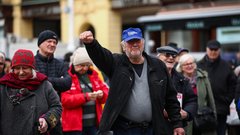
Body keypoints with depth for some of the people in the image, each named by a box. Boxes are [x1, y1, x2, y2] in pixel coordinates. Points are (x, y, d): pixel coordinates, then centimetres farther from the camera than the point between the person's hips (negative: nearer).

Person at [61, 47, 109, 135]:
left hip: (94, 123, 6)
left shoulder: (93, 75, 14)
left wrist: (102, 94, -9)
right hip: (75, 124, -6)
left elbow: (106, 91, 15)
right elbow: (65, 100, -15)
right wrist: (85, 97, -24)